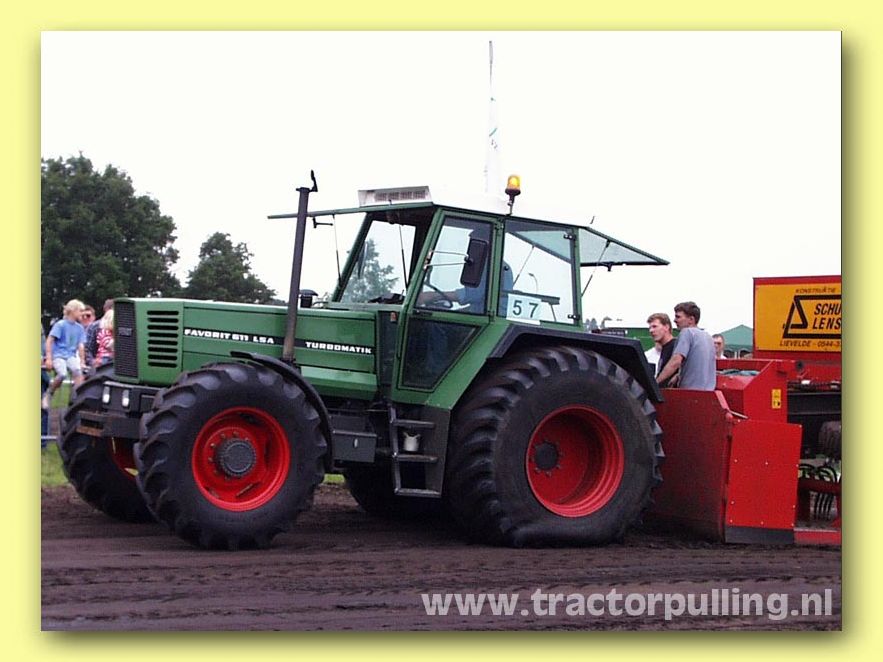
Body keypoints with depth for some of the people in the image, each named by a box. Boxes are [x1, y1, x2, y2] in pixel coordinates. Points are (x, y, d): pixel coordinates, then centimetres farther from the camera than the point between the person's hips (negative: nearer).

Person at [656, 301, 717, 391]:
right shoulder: (707, 337, 19)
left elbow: (675, 362, -18)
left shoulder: (687, 332, -7)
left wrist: (655, 382, -16)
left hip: (690, 390, -8)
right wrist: (679, 375, 21)